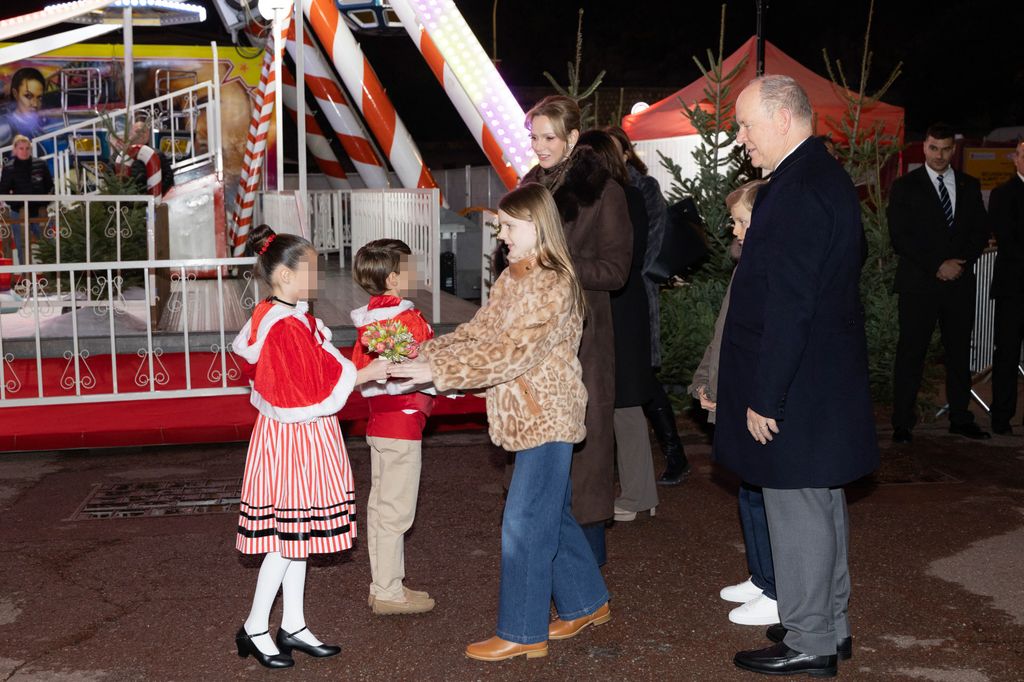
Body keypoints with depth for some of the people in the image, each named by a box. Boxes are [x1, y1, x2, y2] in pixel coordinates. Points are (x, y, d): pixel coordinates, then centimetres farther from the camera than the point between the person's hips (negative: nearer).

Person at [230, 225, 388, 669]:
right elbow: (317, 386, -22)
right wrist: (365, 373, -15)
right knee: (289, 535, -2)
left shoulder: (280, 317, 10)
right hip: (293, 437, -10)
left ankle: (292, 627, 21)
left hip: (302, 436, 10)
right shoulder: (285, 326, -21)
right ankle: (255, 629, 10)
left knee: (295, 535, 13)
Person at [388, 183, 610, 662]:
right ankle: (586, 604, 33)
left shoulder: (554, 285, -19)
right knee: (552, 516, 18)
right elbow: (478, 332, 7)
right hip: (528, 417, 9)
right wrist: (424, 353, -6)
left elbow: (513, 352, -27)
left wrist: (437, 371, -29)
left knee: (524, 524, -4)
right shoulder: (511, 278, 10)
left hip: (547, 419, -9)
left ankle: (522, 633, 7)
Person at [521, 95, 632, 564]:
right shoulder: (530, 186, 13)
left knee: (583, 428, -2)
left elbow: (615, 269, -9)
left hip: (582, 330, -5)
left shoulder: (600, 190, -6)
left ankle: (589, 539, 10)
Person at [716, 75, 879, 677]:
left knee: (798, 511, 1)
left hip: (796, 392, -10)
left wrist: (764, 398, -20)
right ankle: (832, 626, 33)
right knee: (824, 505, 19)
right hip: (830, 382, 10)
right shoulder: (827, 178, 12)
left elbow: (788, 307, -24)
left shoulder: (797, 192, -21)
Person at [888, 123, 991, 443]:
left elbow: (981, 232, 12)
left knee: (959, 352, 8)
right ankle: (902, 423, 2)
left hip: (960, 284, 4)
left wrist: (961, 261, -6)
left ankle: (960, 418, 17)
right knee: (911, 353, -2)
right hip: (919, 284, -4)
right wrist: (937, 266, -12)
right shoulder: (905, 187, 1)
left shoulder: (969, 186, 13)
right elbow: (899, 237, -6)